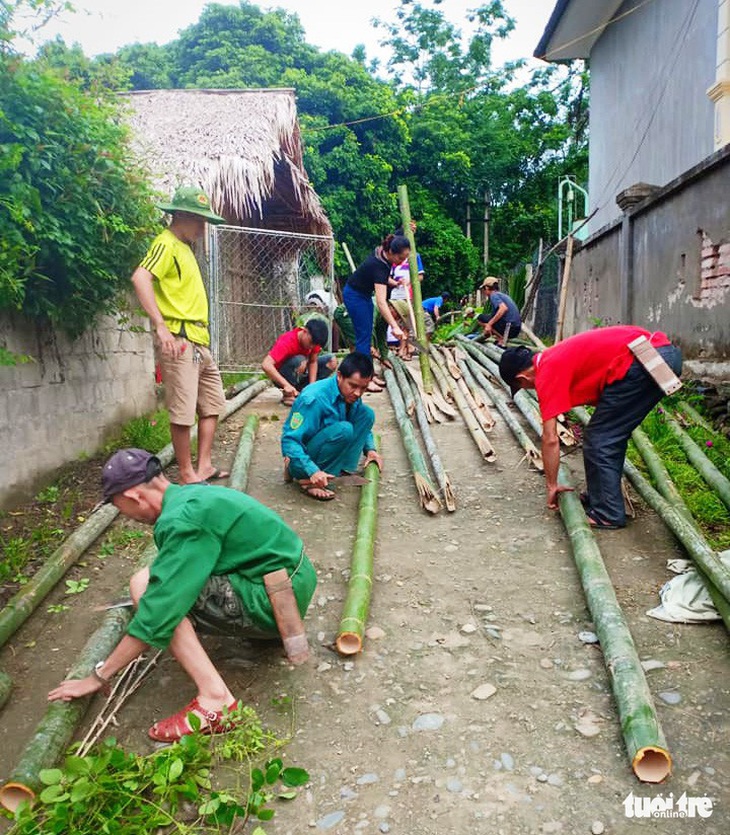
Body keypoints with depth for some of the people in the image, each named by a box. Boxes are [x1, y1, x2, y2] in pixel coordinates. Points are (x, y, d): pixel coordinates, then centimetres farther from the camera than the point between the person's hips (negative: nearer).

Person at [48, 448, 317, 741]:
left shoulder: (183, 520, -20)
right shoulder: (192, 493, 9)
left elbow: (157, 615, -20)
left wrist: (99, 676, -9)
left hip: (277, 601, -10)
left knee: (144, 584, -14)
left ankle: (215, 698, -17)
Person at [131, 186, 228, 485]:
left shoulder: (184, 246, 19)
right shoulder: (167, 244, -10)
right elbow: (140, 278, -26)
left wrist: (201, 332, 17)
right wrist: (161, 326, -31)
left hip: (198, 340, 10)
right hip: (179, 339, -10)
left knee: (212, 403, 15)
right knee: (183, 410, -4)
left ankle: (204, 466, 22)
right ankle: (187, 475, 6)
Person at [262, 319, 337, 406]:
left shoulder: (313, 339, -13)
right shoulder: (287, 341, -30)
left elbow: (313, 362, -10)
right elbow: (266, 365, -41)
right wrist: (287, 385, -50)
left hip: (300, 374, 6)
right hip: (282, 376, -6)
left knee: (332, 361, -10)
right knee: (300, 361, -37)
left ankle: (300, 390, -7)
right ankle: (288, 395, -16)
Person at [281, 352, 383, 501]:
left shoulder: (351, 396, -4)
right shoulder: (314, 398, -28)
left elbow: (364, 424, 16)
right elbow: (289, 440, -29)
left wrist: (370, 449, 0)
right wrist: (313, 471, -37)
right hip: (303, 456, -8)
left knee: (367, 413, -5)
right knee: (344, 430, -33)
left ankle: (342, 469, -7)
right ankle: (308, 481, -19)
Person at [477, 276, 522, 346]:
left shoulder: (494, 295, -5)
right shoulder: (503, 295, 23)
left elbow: (504, 308, -24)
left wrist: (489, 324, -24)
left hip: (509, 328, -9)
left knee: (481, 318, -1)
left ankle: (501, 339, -11)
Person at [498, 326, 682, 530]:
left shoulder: (547, 375, -1)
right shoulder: (556, 357, 24)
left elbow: (550, 439, -1)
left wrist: (552, 486, 11)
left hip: (642, 361, -10)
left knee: (597, 439, 3)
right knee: (612, 435, 21)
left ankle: (607, 514, 11)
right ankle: (602, 497, 32)